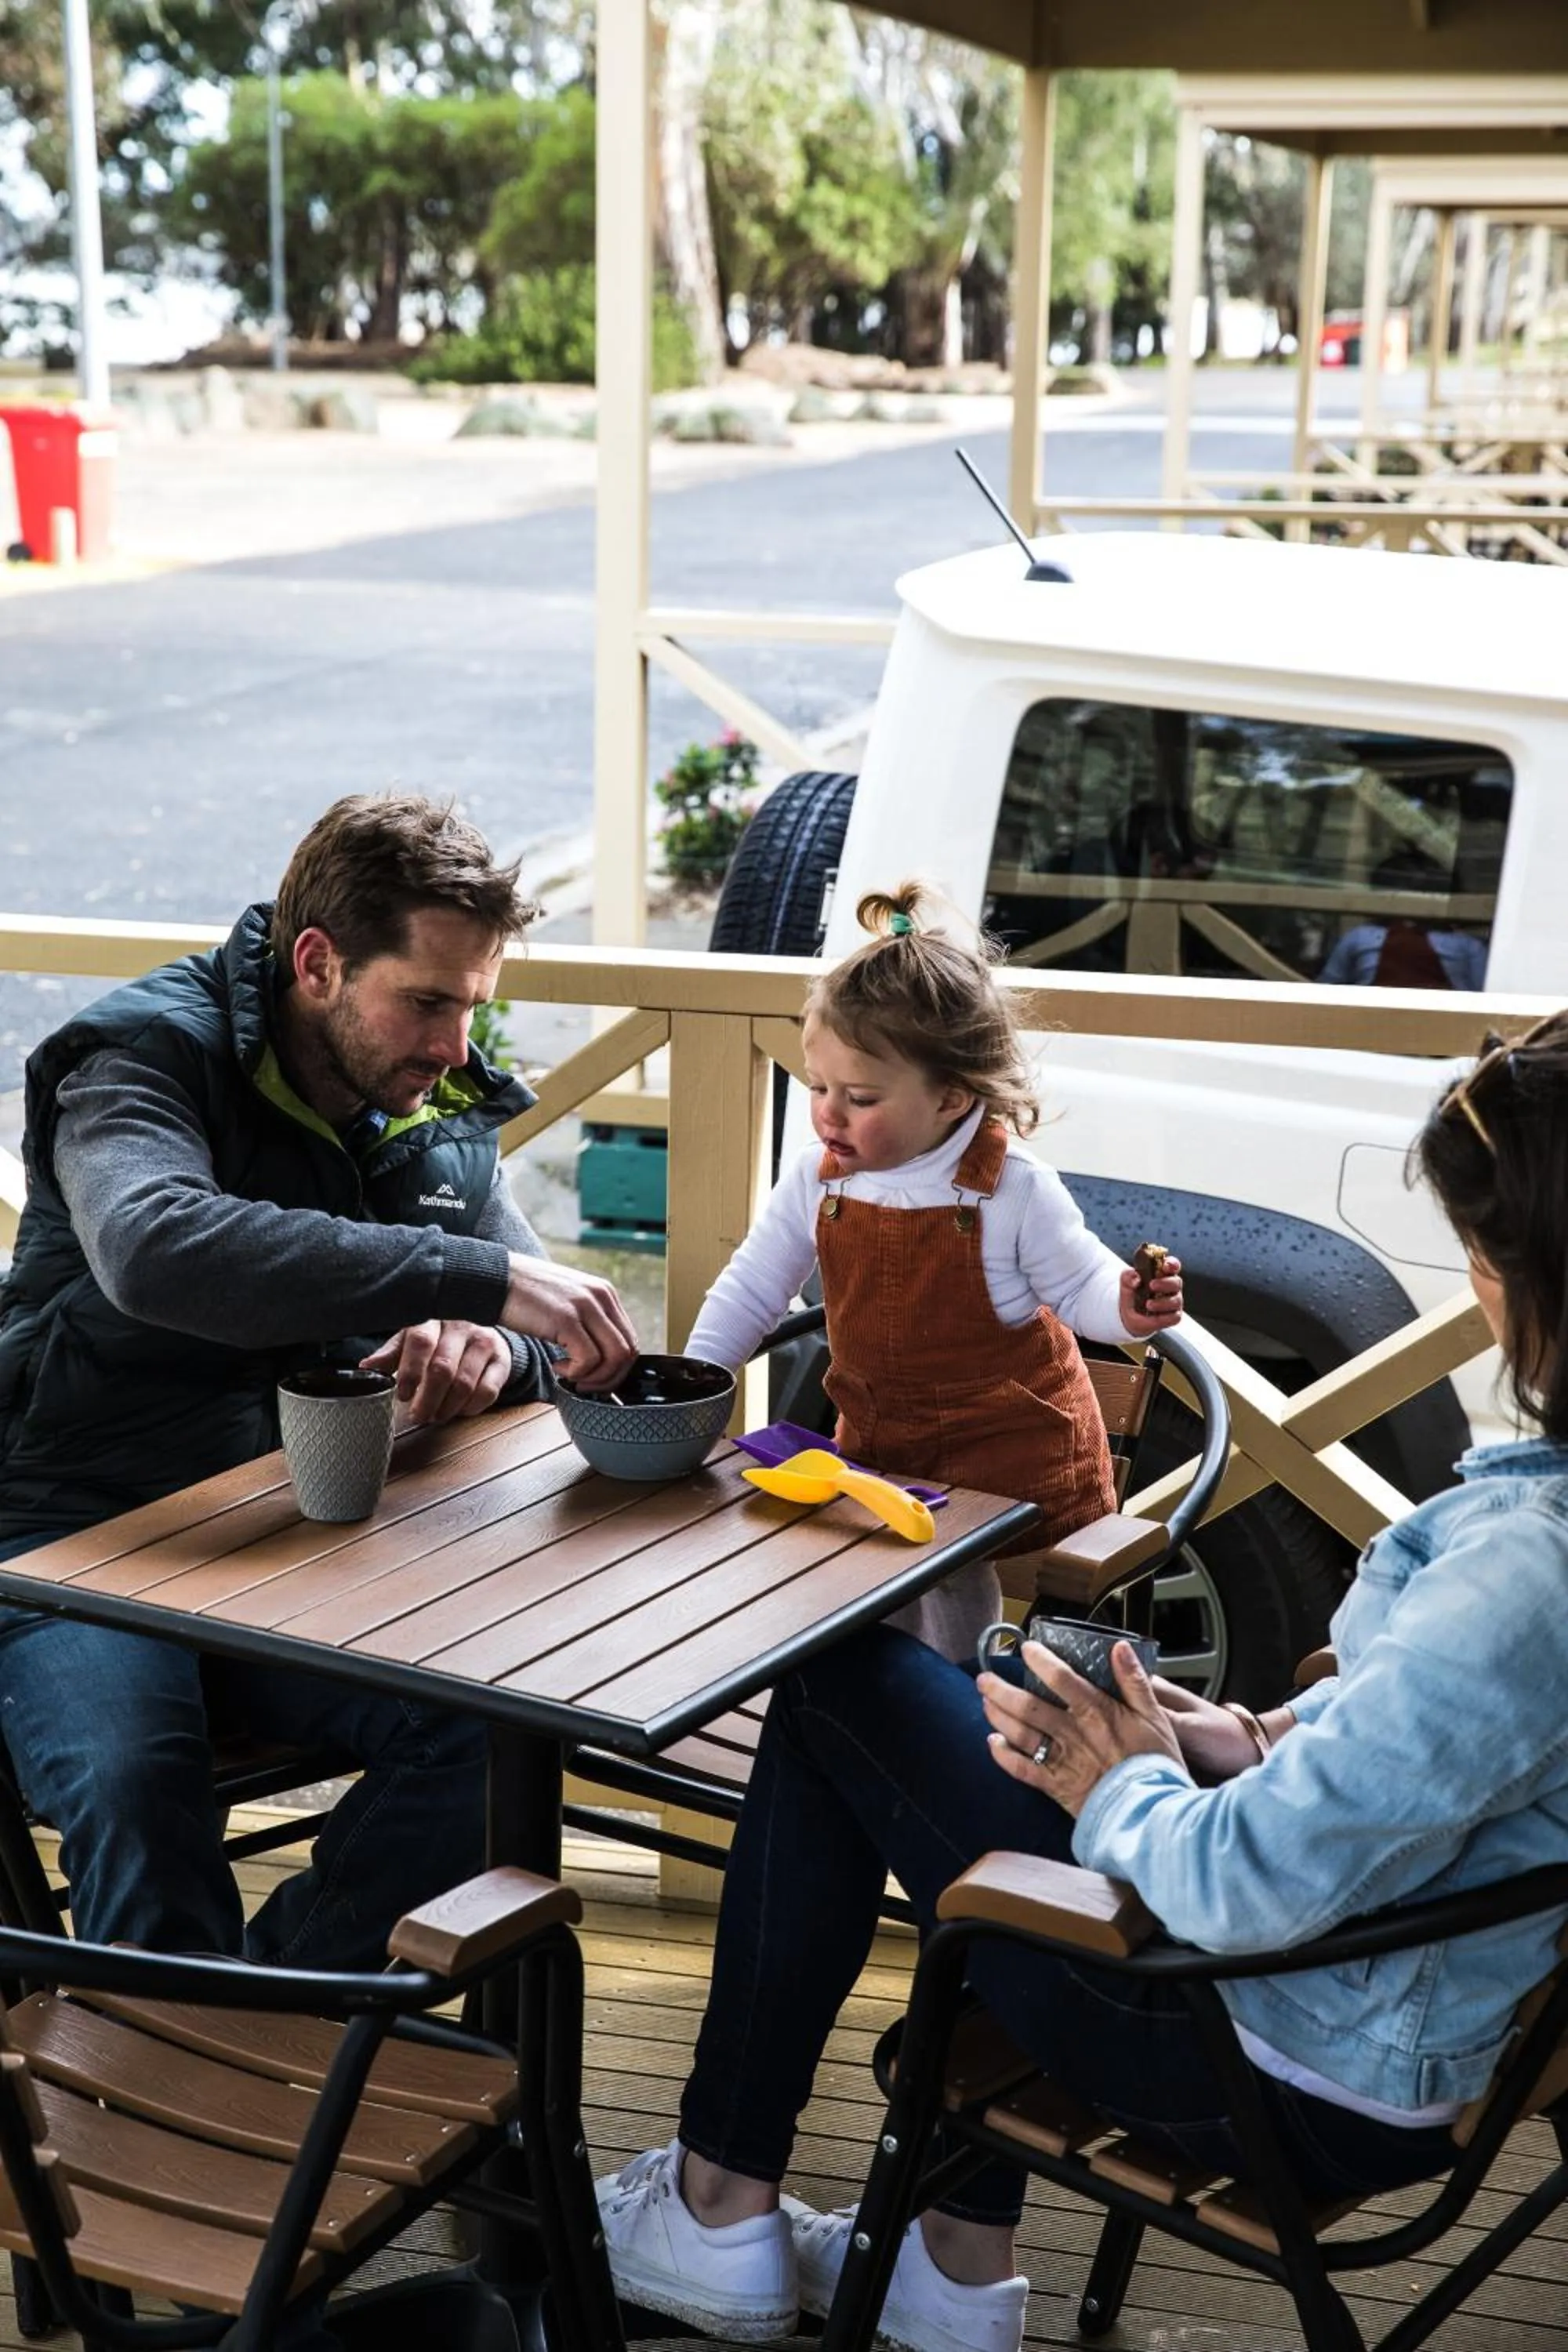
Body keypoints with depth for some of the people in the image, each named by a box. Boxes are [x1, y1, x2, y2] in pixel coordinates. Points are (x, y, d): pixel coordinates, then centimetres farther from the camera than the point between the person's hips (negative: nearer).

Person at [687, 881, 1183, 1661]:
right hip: (877, 1437, 5)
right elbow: (752, 1287, 2)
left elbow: (1077, 1282, -9)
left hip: (1009, 1449, -5)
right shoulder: (816, 1181, -7)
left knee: (954, 1582, -9)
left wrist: (1124, 1305, -31)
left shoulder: (1016, 1192, -19)